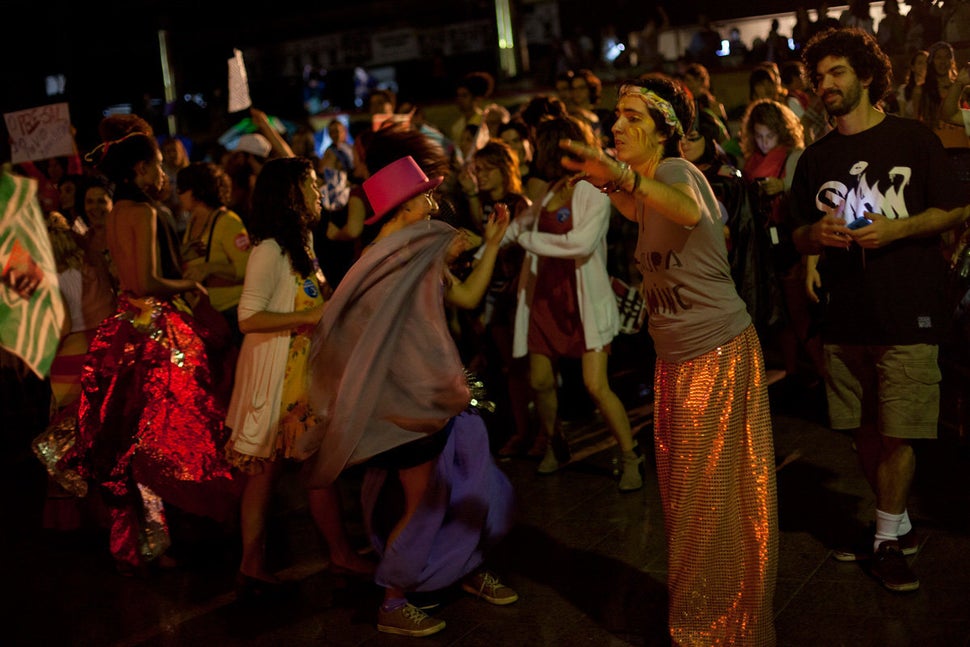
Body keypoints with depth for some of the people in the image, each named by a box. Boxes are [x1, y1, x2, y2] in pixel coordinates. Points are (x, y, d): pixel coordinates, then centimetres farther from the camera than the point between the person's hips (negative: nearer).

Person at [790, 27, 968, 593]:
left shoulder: (912, 138, 0)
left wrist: (896, 229, -14)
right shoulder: (816, 159, 12)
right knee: (865, 433, 10)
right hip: (846, 315, 4)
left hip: (908, 313, -4)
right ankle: (899, 525, 28)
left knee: (897, 434, -3)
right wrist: (817, 233, -7)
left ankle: (887, 540, 13)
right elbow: (799, 237, 16)